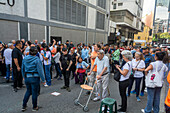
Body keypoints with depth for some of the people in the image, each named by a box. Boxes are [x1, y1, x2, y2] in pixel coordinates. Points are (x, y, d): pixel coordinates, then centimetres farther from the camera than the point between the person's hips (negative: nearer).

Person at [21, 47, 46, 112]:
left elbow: (22, 69, 10)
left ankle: (24, 106, 29)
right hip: (34, 78, -5)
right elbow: (40, 70, -16)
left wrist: (24, 77, 22)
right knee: (34, 92, 9)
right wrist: (43, 80, -9)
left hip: (27, 78, 5)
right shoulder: (37, 60, -16)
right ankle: (34, 107, 24)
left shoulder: (25, 59, 2)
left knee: (28, 91, 23)